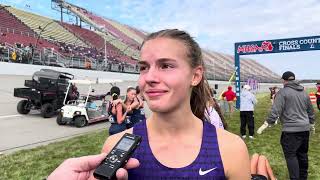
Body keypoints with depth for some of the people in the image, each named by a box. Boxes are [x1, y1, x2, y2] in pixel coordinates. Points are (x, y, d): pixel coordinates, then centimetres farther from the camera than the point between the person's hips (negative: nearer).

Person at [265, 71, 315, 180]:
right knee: (303, 154, 18)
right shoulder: (304, 92, 14)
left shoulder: (283, 92, -9)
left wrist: (268, 122, -13)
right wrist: (311, 123, 37)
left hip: (291, 130, -8)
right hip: (305, 128, 8)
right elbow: (311, 111, 24)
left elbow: (275, 110, -17)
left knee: (290, 155, -3)